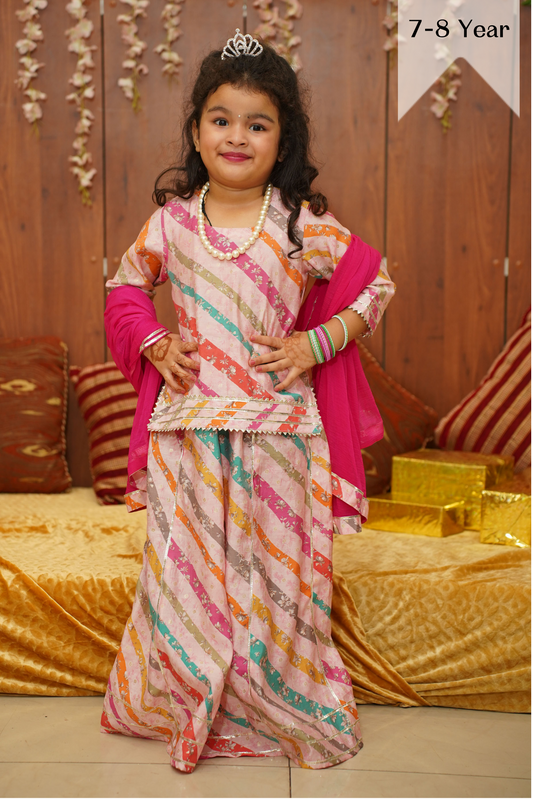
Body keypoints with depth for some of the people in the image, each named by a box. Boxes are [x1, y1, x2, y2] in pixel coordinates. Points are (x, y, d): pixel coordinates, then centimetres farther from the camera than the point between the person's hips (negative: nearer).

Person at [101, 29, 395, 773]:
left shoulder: (305, 225, -4)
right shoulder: (170, 222, 1)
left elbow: (376, 284, 5)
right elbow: (125, 285, 17)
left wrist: (313, 345, -6)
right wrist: (155, 344, 0)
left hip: (277, 426, -1)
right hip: (189, 427, 1)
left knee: (275, 568, 9)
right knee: (188, 568, 9)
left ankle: (286, 708, 30)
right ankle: (189, 706, 30)